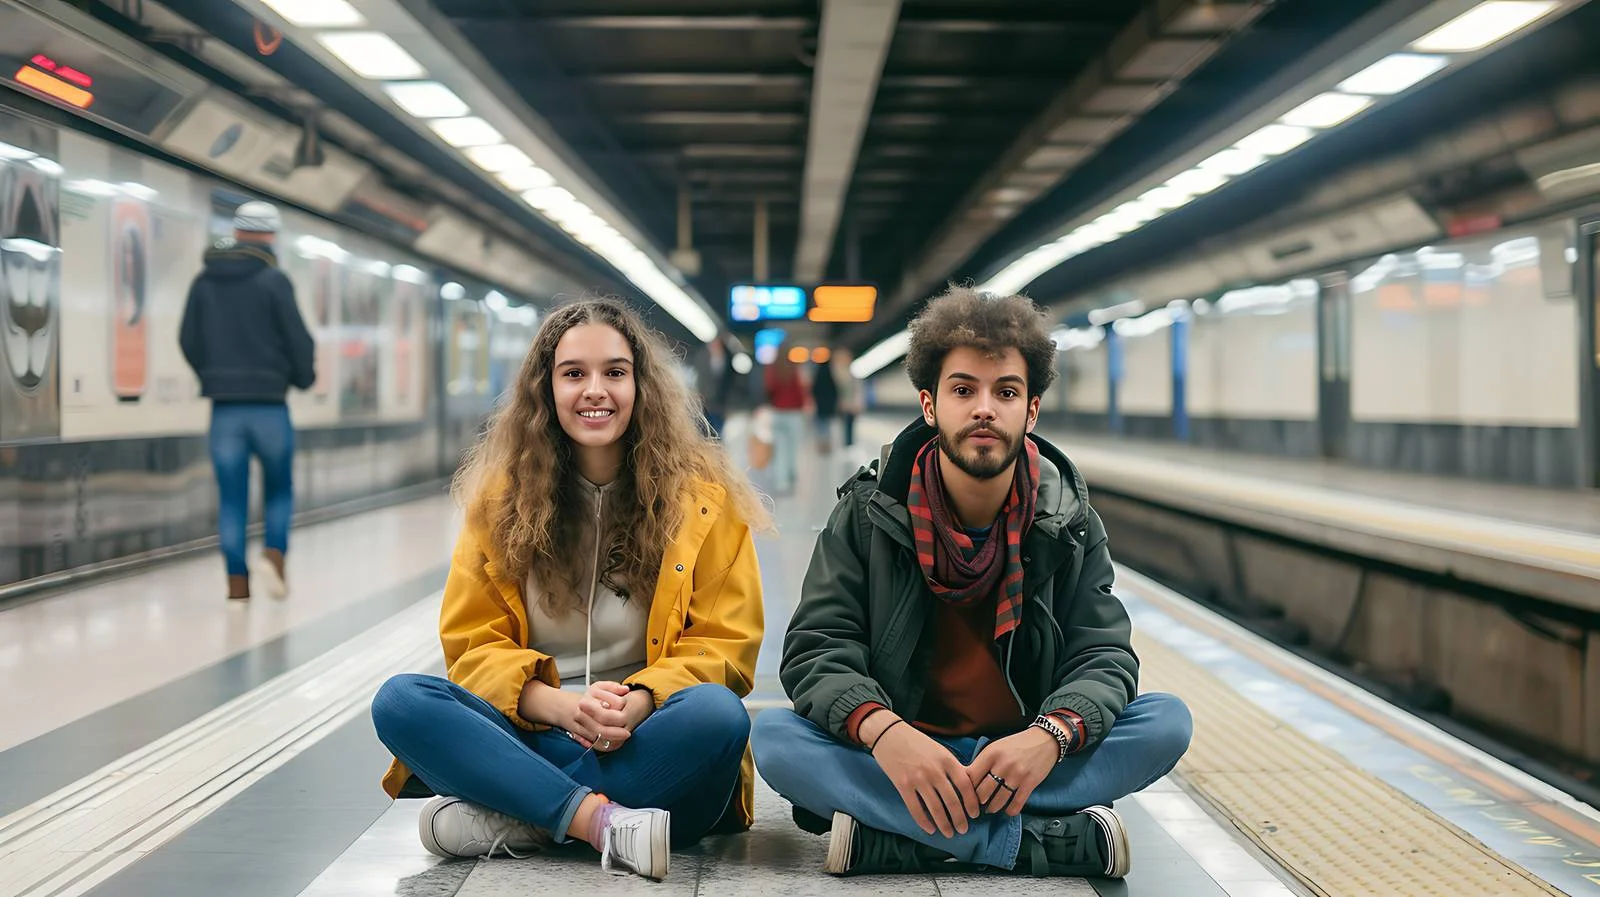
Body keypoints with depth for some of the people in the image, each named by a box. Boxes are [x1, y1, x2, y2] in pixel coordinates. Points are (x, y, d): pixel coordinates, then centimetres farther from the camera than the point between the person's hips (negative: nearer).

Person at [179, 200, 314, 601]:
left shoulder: (204, 282, 5)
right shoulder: (273, 280, -7)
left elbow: (188, 341, 8)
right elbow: (298, 339, -7)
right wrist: (304, 377, 11)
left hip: (224, 407, 3)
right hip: (269, 404, -3)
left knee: (231, 495, 7)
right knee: (279, 488, 12)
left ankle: (237, 579, 6)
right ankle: (274, 553, -9)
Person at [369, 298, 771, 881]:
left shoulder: (703, 497, 2)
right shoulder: (502, 496, 6)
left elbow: (724, 645, 0)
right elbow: (473, 644, 3)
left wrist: (638, 703, -21)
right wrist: (562, 706, -17)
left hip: (646, 744, -1)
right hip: (533, 735, 2)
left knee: (718, 714, -33)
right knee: (399, 702, -23)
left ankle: (504, 819, -26)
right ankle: (603, 820, -32)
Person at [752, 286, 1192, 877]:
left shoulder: (1070, 523, 1)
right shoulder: (868, 514, -3)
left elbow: (1104, 654, -5)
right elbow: (817, 648, -11)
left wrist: (1051, 735, -30)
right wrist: (882, 731, -34)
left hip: (1022, 755, 1)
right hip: (895, 757, -1)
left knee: (1167, 722, -22)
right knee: (774, 737, -29)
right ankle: (1060, 841, -33)